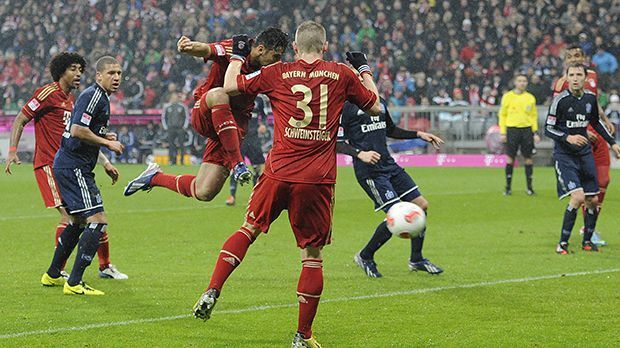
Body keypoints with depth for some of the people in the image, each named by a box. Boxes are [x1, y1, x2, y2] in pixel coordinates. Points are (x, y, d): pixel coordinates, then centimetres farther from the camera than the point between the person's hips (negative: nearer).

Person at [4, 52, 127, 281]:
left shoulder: (73, 101, 17)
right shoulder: (48, 94, -8)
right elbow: (20, 120, -6)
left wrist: (105, 162, 22)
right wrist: (12, 151, -17)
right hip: (49, 165, -8)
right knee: (69, 215, -16)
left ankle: (105, 266, 17)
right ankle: (57, 270, -8)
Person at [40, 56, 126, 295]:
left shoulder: (100, 97, 18)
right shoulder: (93, 96, -15)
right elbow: (77, 131, -25)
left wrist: (105, 137, 10)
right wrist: (107, 143, -16)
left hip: (67, 166, 11)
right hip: (74, 167, -11)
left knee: (78, 222, 22)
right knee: (98, 221, -14)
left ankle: (52, 275, 33)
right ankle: (74, 283, -14)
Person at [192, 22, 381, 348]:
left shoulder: (278, 73, 3)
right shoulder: (341, 75, 3)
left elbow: (230, 86, 12)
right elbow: (375, 106, 17)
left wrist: (237, 55, 28)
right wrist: (364, 69, 30)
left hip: (279, 173, 1)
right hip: (318, 179, -1)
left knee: (249, 229, 20)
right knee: (313, 254, 7)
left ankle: (211, 293, 6)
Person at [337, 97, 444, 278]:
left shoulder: (379, 102, 14)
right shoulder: (347, 106, -10)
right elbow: (337, 143, -12)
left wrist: (418, 134, 19)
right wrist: (359, 153, -26)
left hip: (389, 165, 8)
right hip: (369, 171, -8)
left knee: (421, 205, 5)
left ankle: (416, 259, 22)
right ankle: (365, 257, 5)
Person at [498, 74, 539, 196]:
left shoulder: (530, 98, 9)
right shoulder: (508, 96, 4)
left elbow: (534, 116, 14)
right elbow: (502, 115, 6)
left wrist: (535, 132, 6)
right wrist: (502, 132, 0)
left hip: (527, 129, 2)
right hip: (512, 129, -2)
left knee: (528, 158, 1)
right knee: (510, 158, -3)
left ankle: (529, 187, 7)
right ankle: (508, 187, 4)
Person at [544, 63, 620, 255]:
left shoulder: (590, 98, 3)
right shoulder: (560, 100, -13)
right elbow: (548, 129, -10)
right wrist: (567, 138, -24)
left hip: (584, 153, 6)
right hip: (564, 155, -6)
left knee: (592, 200, 6)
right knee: (578, 197, -19)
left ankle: (587, 240, 25)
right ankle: (563, 243, -8)